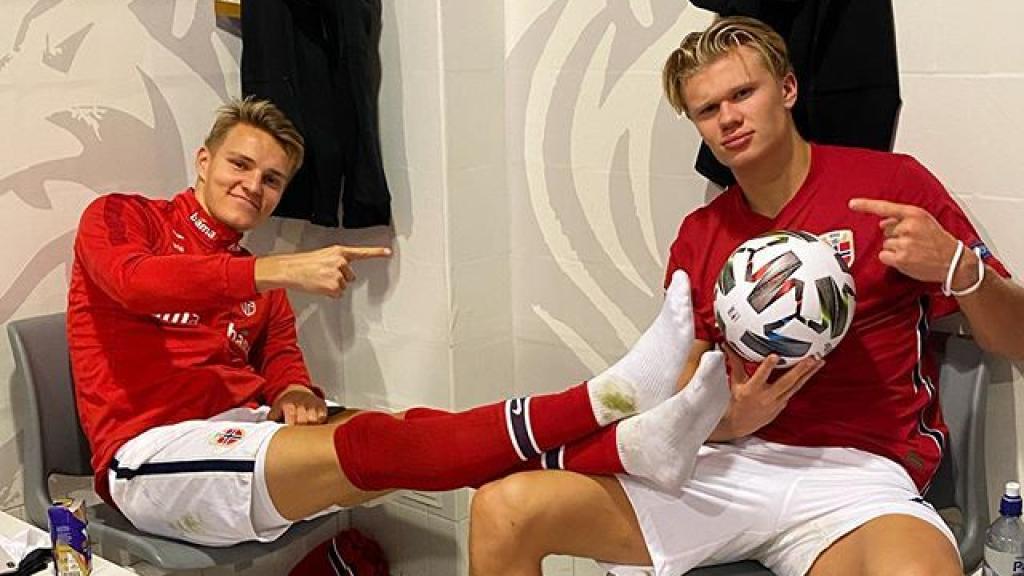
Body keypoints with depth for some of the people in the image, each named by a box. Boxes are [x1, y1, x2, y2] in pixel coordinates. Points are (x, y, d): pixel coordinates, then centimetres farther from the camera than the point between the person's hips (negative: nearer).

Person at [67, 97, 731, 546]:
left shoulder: (260, 279, 22)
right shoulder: (118, 218, 5)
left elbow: (281, 358, 11)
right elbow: (134, 281, -19)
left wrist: (295, 392, -15)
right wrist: (279, 270, -29)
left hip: (247, 431, 6)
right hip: (152, 453, -6)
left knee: (410, 430, -21)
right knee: (373, 444, -29)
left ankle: (628, 444, -38)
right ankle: (604, 398, -41)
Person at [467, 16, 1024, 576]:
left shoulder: (890, 183, 3)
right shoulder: (698, 237, 14)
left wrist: (959, 267, -17)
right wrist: (727, 420, -8)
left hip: (854, 470, -3)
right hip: (724, 465, 4)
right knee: (502, 511, -14)